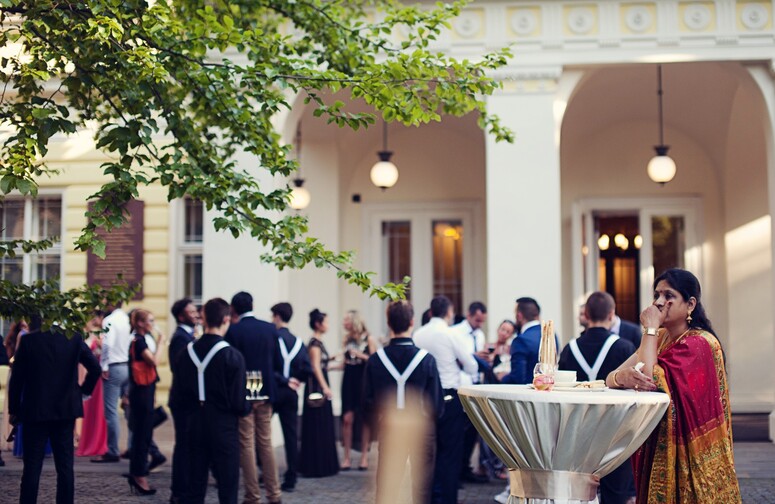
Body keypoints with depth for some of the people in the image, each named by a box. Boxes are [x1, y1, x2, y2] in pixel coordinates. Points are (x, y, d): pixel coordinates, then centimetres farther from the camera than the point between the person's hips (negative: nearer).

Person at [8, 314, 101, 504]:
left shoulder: (28, 341, -6)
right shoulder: (74, 338, 0)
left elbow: (17, 378, -3)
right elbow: (95, 368, -1)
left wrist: (13, 409, 6)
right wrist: (83, 390, 12)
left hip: (35, 410, -2)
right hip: (66, 410, 2)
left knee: (32, 466, 3)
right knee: (65, 465, 7)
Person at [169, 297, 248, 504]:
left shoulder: (186, 353, -2)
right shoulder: (232, 356, -15)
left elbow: (175, 401, 3)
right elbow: (239, 402, -13)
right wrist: (244, 409, 8)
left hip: (194, 428, 4)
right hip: (224, 430, -4)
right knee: (228, 487, 4)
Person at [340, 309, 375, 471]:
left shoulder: (368, 339, -5)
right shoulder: (347, 338, 6)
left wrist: (361, 355, -18)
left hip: (364, 381, -3)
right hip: (349, 380, 3)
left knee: (364, 419, 3)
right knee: (347, 418, -3)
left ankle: (364, 457, 12)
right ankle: (347, 457, 5)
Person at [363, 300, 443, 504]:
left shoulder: (375, 359, -9)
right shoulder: (426, 359, -13)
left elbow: (368, 401, -4)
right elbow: (436, 402, -8)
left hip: (389, 427, 1)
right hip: (422, 427, -1)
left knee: (386, 485, 8)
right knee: (421, 484, 11)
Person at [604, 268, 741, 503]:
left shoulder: (700, 343, -14)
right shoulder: (660, 337, 8)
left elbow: (652, 379, -26)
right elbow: (610, 378, -2)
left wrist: (650, 328, -17)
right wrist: (623, 376, -26)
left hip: (689, 455, -6)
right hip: (658, 450, 6)